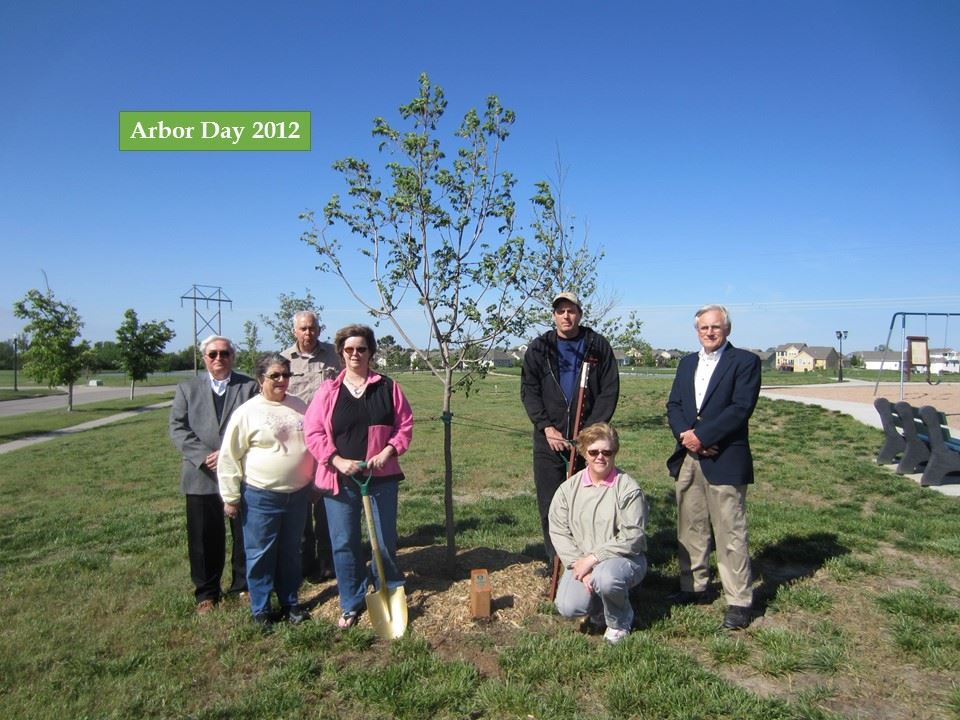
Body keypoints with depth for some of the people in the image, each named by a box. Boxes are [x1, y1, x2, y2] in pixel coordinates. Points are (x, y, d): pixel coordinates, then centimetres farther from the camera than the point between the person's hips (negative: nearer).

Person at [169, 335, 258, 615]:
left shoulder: (249, 387, 2)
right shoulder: (187, 388, 9)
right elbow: (178, 428, 1)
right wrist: (204, 456, -12)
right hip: (201, 476, 1)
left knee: (244, 536, 9)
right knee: (204, 539, 8)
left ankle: (244, 586, 27)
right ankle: (206, 593, 25)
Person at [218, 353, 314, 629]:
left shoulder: (299, 406, 4)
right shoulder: (247, 412, -10)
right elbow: (229, 457, -6)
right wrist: (230, 497, -5)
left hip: (298, 494, 4)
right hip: (261, 496, -4)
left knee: (291, 552, 16)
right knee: (261, 554, 8)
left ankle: (290, 603, 32)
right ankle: (260, 610, 25)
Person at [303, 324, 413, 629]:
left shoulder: (388, 387, 0)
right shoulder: (328, 391, 0)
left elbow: (405, 424, 2)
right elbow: (313, 431, -2)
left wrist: (388, 452, -12)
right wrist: (337, 460, -12)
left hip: (381, 478, 0)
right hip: (340, 479, 0)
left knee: (386, 541, 10)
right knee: (344, 544, 10)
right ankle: (351, 604, 27)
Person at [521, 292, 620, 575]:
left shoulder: (598, 347, 3)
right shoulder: (538, 349, 6)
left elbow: (609, 392, 0)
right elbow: (528, 391, 3)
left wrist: (591, 429, -10)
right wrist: (546, 427, -9)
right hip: (548, 439, 2)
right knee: (550, 505, 7)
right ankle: (555, 560, 21)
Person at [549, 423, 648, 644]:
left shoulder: (628, 488, -10)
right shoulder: (568, 489, 2)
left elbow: (632, 537, -15)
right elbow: (558, 531, -1)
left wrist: (593, 558, -20)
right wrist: (578, 564, -14)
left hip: (623, 558, -3)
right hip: (581, 561, 3)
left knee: (606, 577, -37)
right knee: (568, 607, -21)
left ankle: (620, 622, -1)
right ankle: (599, 608, 17)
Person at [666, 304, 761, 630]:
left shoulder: (745, 361, -2)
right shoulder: (687, 363, 17)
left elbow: (741, 408, -14)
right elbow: (673, 405, 10)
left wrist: (702, 436, -16)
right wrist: (685, 434, -9)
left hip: (725, 461, -6)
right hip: (688, 458, 6)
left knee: (730, 533, -1)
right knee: (690, 528, 13)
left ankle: (739, 601, 9)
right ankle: (694, 588, 26)